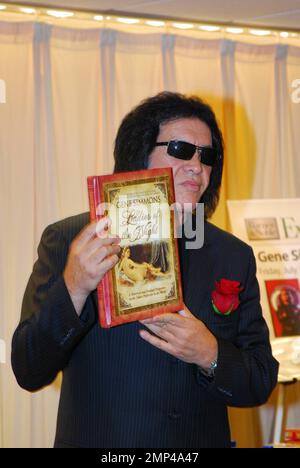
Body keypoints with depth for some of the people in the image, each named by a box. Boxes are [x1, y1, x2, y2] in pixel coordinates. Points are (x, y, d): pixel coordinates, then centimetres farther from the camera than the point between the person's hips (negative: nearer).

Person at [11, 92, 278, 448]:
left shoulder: (234, 256, -3)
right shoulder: (66, 241, -11)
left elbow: (261, 384, -1)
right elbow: (29, 373, -15)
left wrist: (211, 356, -20)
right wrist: (73, 288, -30)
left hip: (203, 441, 2)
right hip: (95, 439, -2)